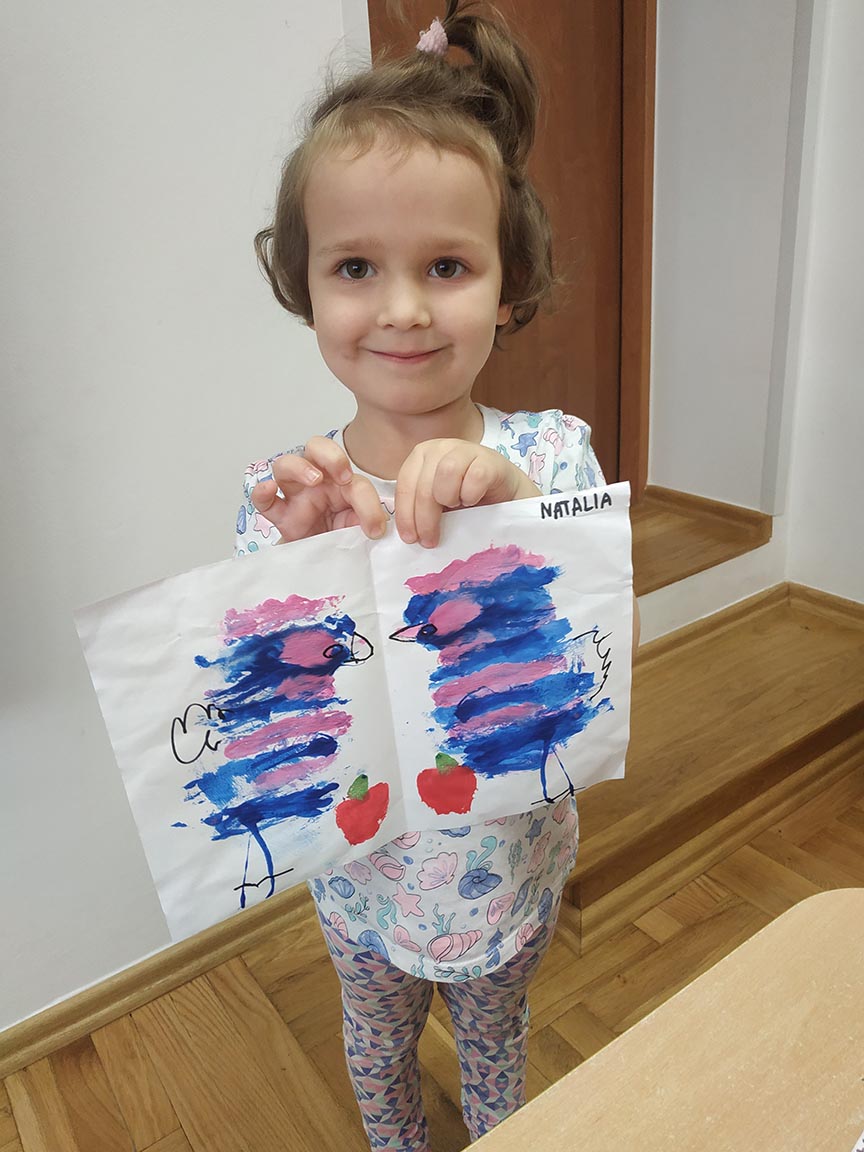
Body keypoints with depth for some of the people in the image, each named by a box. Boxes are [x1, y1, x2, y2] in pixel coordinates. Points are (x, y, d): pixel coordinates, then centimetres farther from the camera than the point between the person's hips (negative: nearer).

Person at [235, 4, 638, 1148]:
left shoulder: (552, 455, -19)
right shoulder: (283, 496, -19)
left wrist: (513, 503, -40)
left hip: (514, 858, 0)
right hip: (362, 868, 1)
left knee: (496, 1035, 30)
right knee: (379, 1042, 30)